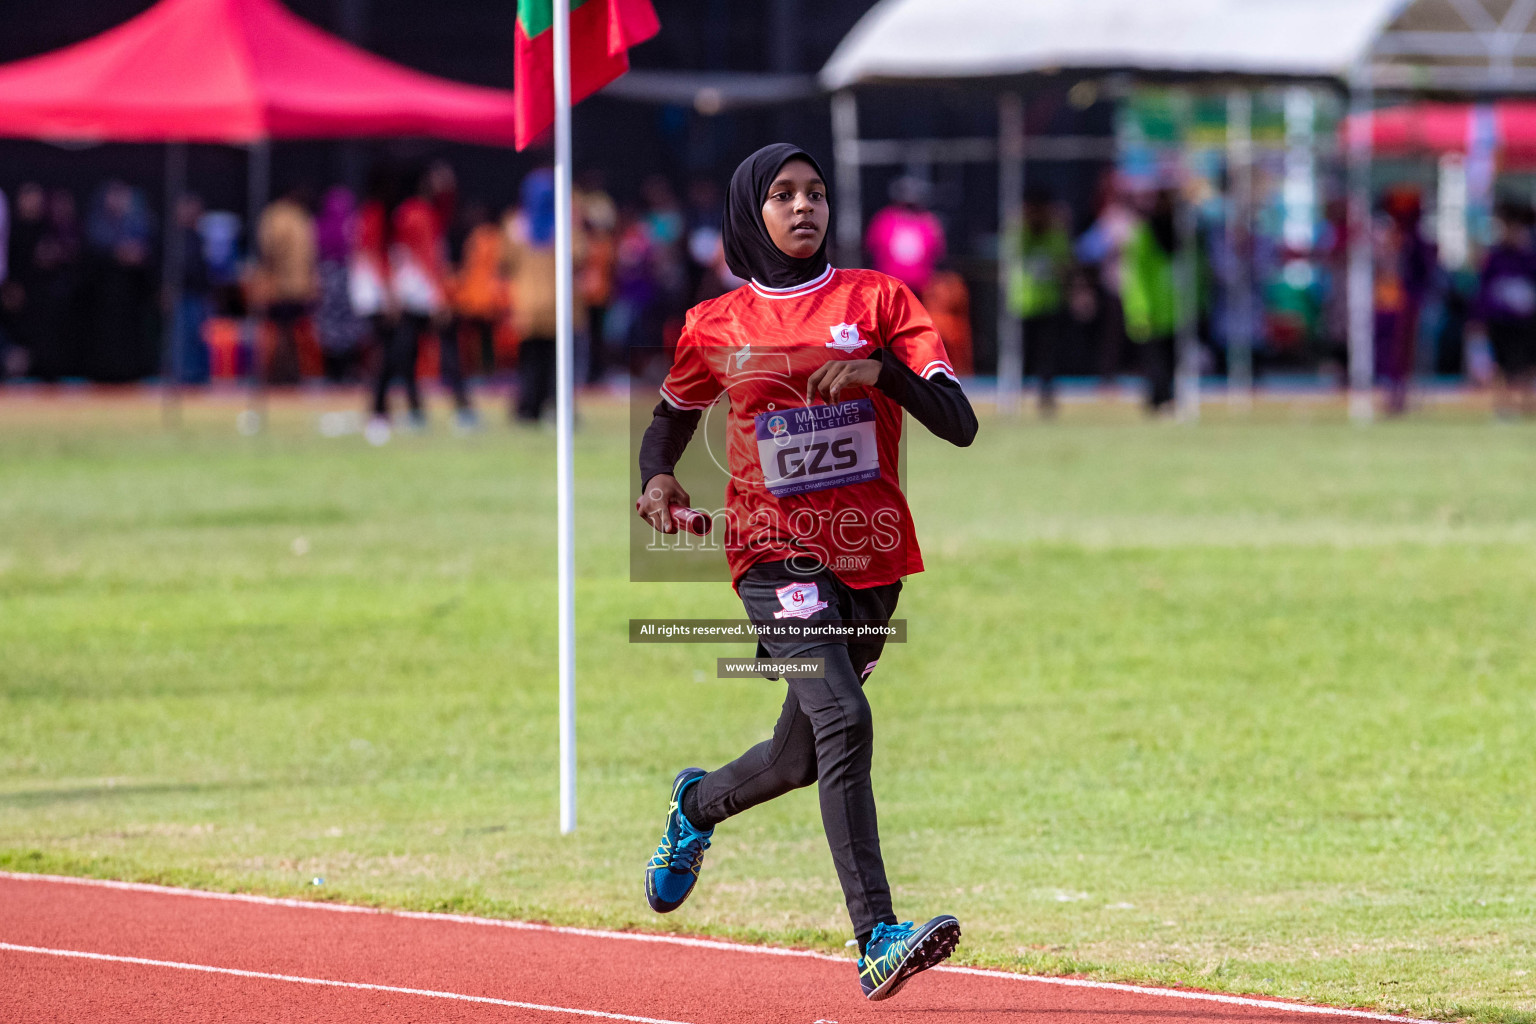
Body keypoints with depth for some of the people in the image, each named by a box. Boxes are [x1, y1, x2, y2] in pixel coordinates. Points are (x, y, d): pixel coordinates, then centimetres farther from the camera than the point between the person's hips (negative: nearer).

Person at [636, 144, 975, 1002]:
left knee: (804, 757, 17)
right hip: (777, 553, -3)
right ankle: (876, 939, -31)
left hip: (871, 557, 3)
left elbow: (960, 425, -5)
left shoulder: (878, 299, 2)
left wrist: (880, 369, -22)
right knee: (843, 720, -25)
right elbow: (672, 417, 21)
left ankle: (698, 804, 52)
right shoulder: (715, 327, 4)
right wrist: (657, 479, -1)